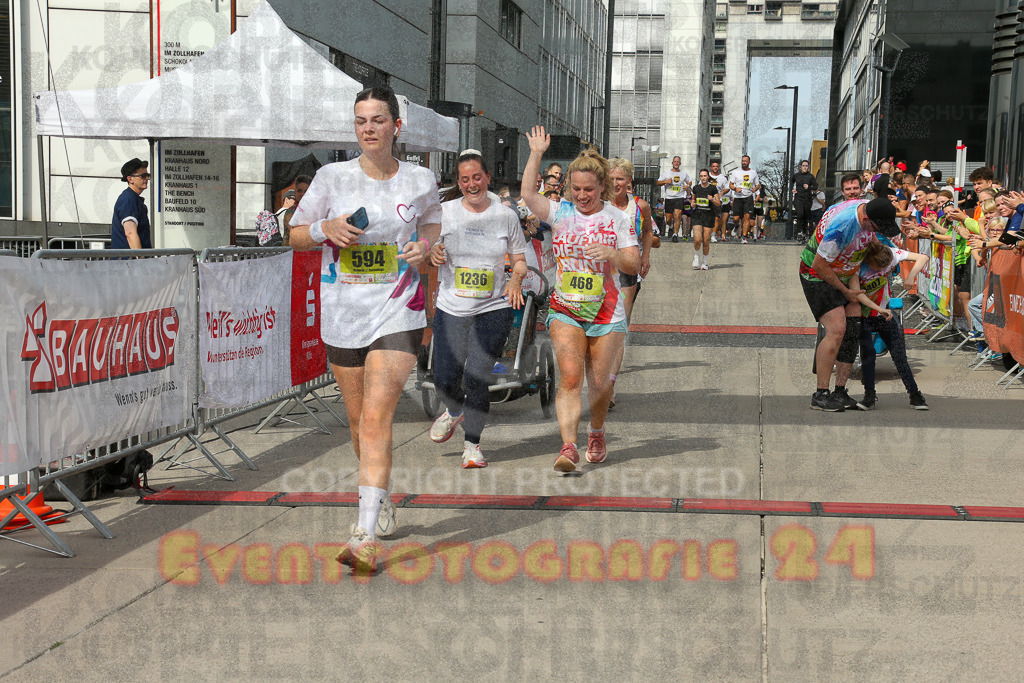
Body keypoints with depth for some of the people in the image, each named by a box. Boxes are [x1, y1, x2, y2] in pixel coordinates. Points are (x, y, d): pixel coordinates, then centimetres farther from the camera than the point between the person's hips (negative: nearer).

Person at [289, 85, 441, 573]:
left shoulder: (420, 180, 1)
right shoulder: (332, 177, 0)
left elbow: (432, 219, 20)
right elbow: (296, 235, 8)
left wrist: (424, 243, -3)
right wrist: (326, 229, -14)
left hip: (397, 313, -2)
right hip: (342, 314, 3)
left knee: (376, 418, -16)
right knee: (359, 421, 14)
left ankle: (366, 538, -19)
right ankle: (381, 503, 39)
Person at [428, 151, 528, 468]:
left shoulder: (506, 215, 3)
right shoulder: (444, 212, 3)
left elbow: (520, 259, 11)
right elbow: (429, 249, 11)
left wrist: (516, 279, -10)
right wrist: (432, 253, -13)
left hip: (494, 310, -1)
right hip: (451, 309, 1)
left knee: (477, 380, -6)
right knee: (445, 379, 0)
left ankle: (472, 443, 12)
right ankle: (454, 411, 36)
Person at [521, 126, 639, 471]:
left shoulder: (617, 219, 1)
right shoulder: (561, 213, 4)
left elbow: (633, 267, 0)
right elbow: (528, 194, -10)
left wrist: (612, 254, -20)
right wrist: (536, 154, -14)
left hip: (606, 313, 0)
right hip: (565, 310, 0)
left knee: (599, 383, 5)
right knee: (570, 377, -16)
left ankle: (596, 433, 33)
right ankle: (568, 447, -21)